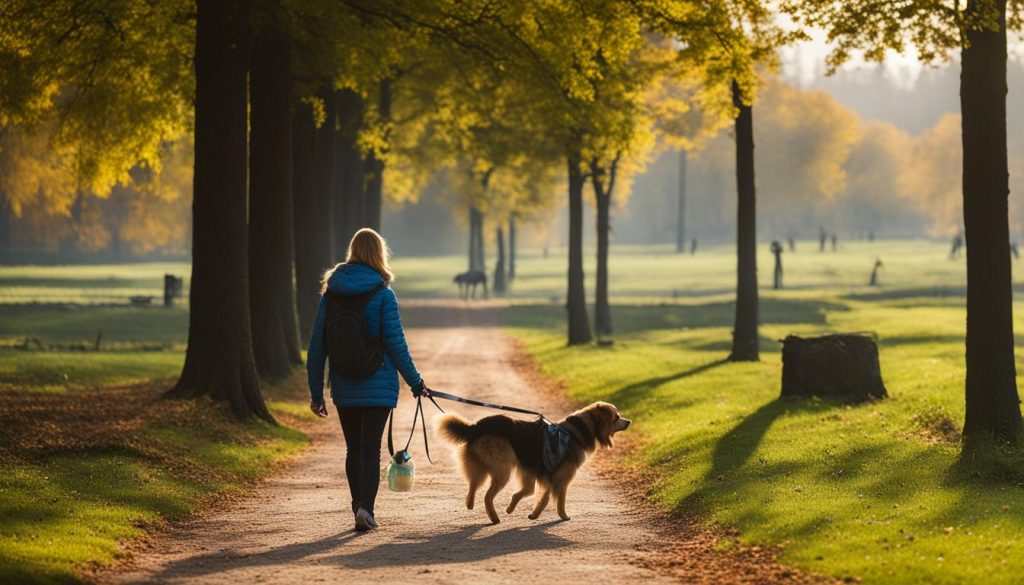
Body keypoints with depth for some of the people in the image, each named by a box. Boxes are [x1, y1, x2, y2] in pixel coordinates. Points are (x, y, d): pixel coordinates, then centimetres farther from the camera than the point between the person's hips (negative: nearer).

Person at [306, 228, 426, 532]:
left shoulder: (331, 292, 2)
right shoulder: (382, 294, -8)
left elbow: (317, 343, 3)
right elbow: (395, 342, -7)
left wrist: (316, 391, 9)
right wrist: (414, 381, 4)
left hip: (344, 387, 3)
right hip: (377, 386, -3)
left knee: (354, 450, 15)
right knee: (370, 450, -2)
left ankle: (360, 506, 22)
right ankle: (365, 507, -18)